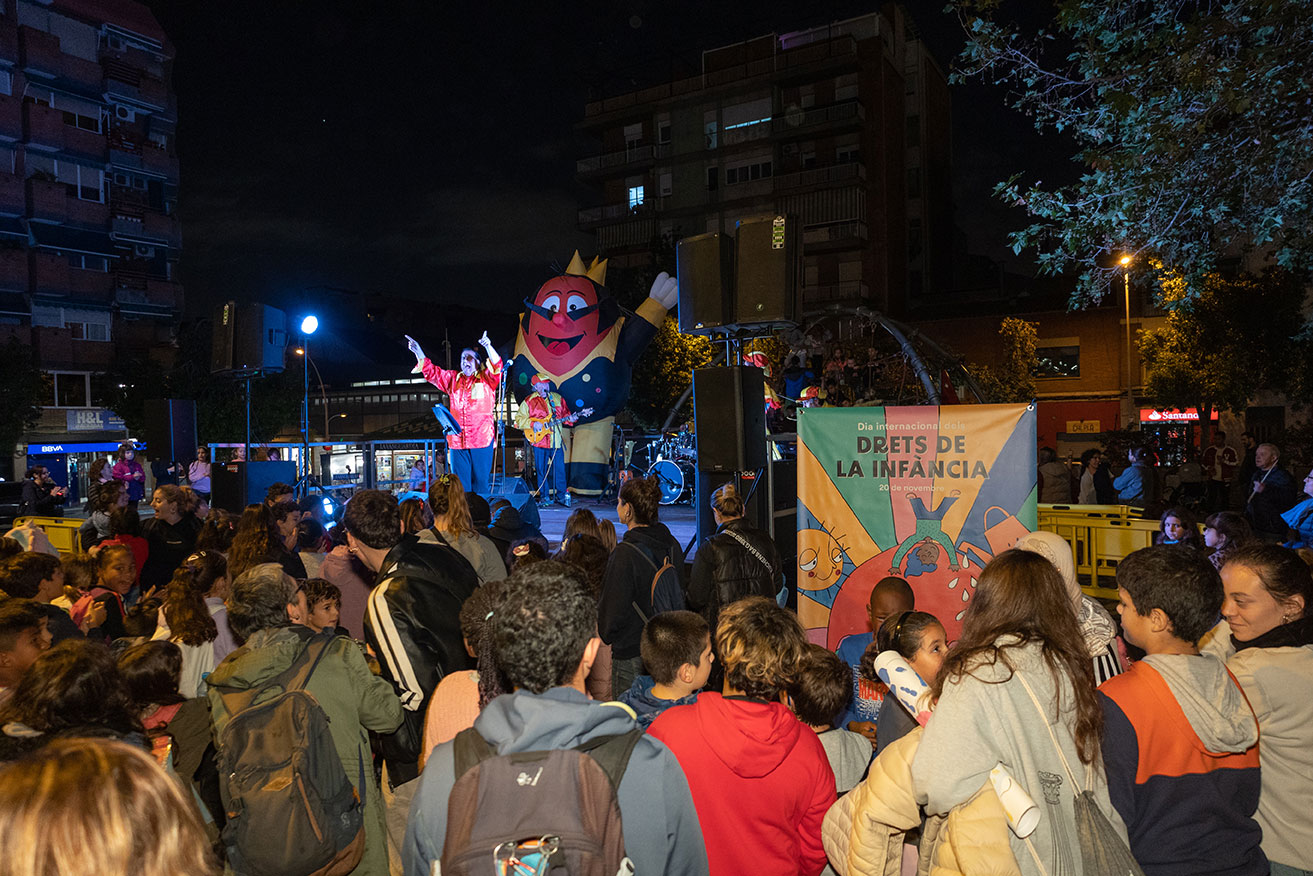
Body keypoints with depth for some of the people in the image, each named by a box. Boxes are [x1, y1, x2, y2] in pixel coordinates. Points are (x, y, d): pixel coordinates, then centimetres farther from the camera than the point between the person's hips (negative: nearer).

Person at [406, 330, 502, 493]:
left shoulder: (486, 379, 7)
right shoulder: (453, 379, 20)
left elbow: (497, 367, -11)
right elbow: (432, 372, 17)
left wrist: (488, 347, -29)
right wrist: (419, 353, 3)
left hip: (482, 438, -4)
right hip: (457, 440, 4)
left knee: (481, 481, -2)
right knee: (459, 483, 4)